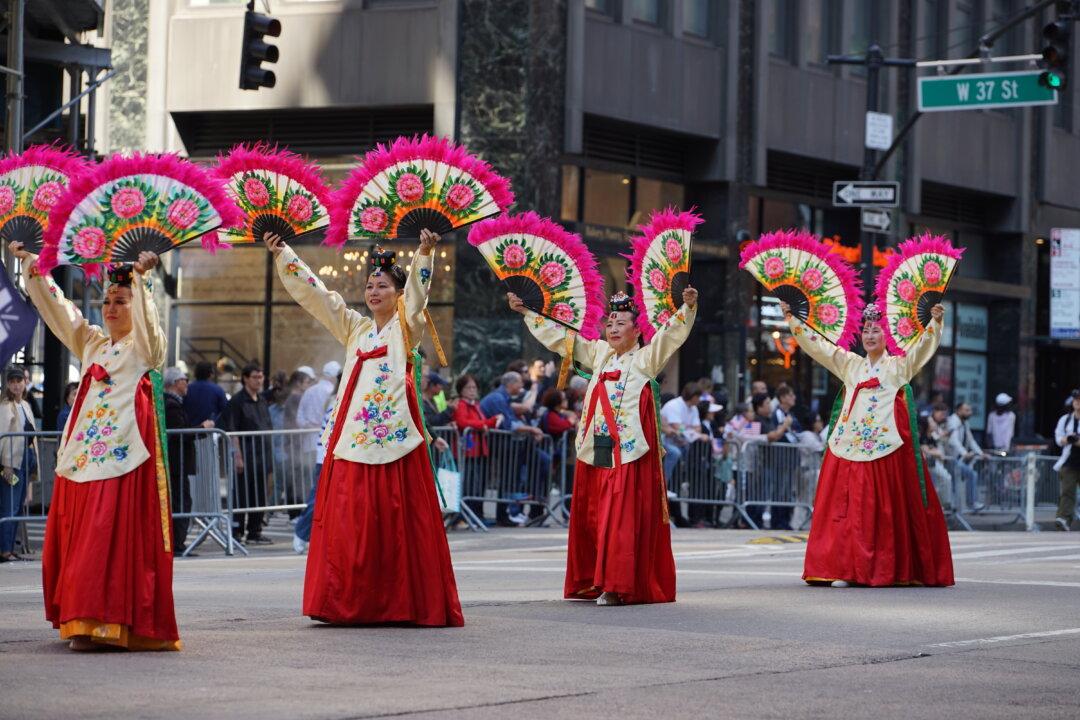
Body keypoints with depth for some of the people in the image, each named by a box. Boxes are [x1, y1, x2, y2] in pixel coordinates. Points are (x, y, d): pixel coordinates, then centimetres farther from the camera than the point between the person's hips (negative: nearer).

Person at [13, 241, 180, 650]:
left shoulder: (144, 347, 3)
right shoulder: (92, 344, 19)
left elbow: (147, 319, -17)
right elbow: (56, 307, 21)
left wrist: (141, 279, -32)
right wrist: (30, 265, 17)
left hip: (123, 454, -7)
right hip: (83, 452, 7)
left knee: (116, 537, -11)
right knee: (78, 536, 5)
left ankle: (115, 620, -14)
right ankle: (85, 620, 11)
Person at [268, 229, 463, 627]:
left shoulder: (406, 328, 7)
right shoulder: (354, 328, 19)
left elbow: (416, 293, -10)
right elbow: (314, 293, 17)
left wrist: (424, 255, -27)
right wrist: (282, 255, 12)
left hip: (394, 435, -4)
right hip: (353, 433, 4)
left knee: (396, 520, -5)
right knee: (350, 522, 0)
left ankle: (403, 603, -2)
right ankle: (352, 604, 3)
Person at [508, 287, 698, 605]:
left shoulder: (645, 359, 2)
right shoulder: (598, 354, 17)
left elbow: (671, 334, -12)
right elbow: (558, 336, 23)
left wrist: (688, 308, -29)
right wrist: (526, 313, 26)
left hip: (629, 451, -6)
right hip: (595, 449, 6)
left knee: (623, 517, -10)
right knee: (591, 516, 8)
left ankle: (617, 585, -12)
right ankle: (594, 580, 16)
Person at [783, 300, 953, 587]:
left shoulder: (899, 365, 8)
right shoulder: (850, 364, 18)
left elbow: (924, 344, -5)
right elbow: (816, 344, 19)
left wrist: (936, 322, -21)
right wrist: (791, 317, 17)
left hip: (887, 448, -3)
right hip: (849, 446, 3)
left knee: (886, 512, -3)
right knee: (847, 510, -2)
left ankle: (893, 570, 0)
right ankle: (844, 569, -4)